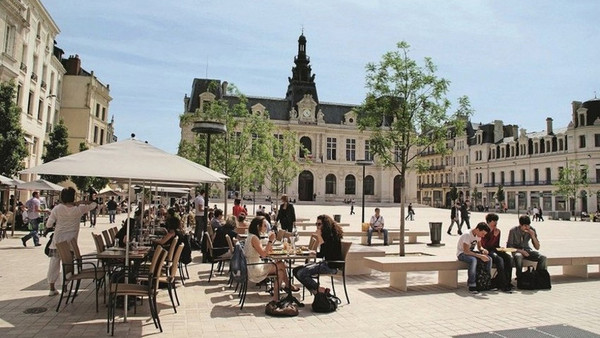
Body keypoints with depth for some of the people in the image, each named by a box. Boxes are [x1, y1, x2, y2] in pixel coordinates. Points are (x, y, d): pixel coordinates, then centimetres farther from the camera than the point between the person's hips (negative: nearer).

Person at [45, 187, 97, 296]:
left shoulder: (57, 209, -8)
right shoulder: (79, 209, -8)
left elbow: (48, 225, -5)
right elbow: (94, 204, 6)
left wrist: (56, 224, 14)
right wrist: (81, 202, 1)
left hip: (57, 242, 1)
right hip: (70, 242, 0)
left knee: (54, 264, 12)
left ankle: (52, 288, 21)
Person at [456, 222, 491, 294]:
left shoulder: (478, 235, -1)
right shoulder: (467, 235, -27)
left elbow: (479, 247, 10)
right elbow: (466, 251, -31)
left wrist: (483, 250, -15)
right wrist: (480, 256, -36)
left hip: (471, 252, 8)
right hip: (462, 253, -8)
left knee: (489, 259, -11)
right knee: (473, 260, -37)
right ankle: (472, 286, -32)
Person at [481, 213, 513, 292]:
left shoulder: (498, 231, 13)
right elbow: (486, 245, -14)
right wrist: (494, 236, -18)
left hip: (495, 250, 6)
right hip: (487, 251, -6)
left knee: (509, 258, -22)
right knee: (499, 259, -33)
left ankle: (507, 282, -18)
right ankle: (502, 285, -29)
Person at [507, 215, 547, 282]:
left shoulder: (531, 230, -4)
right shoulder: (513, 231, -13)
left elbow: (537, 247, -2)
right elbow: (509, 246, -8)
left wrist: (533, 236, -18)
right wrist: (520, 251, -23)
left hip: (527, 250, 4)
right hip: (516, 251, -4)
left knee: (543, 257, -22)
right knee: (519, 257, -39)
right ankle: (519, 277, -23)